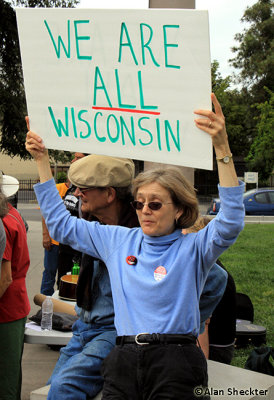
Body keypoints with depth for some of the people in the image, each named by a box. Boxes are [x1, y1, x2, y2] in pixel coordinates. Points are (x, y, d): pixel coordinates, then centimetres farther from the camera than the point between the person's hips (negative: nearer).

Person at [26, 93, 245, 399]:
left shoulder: (192, 248, 1)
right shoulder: (117, 240, 15)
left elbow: (230, 224, -19)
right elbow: (60, 223, 23)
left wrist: (222, 148, -29)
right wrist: (41, 160, 18)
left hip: (174, 362, -3)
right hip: (123, 359, 4)